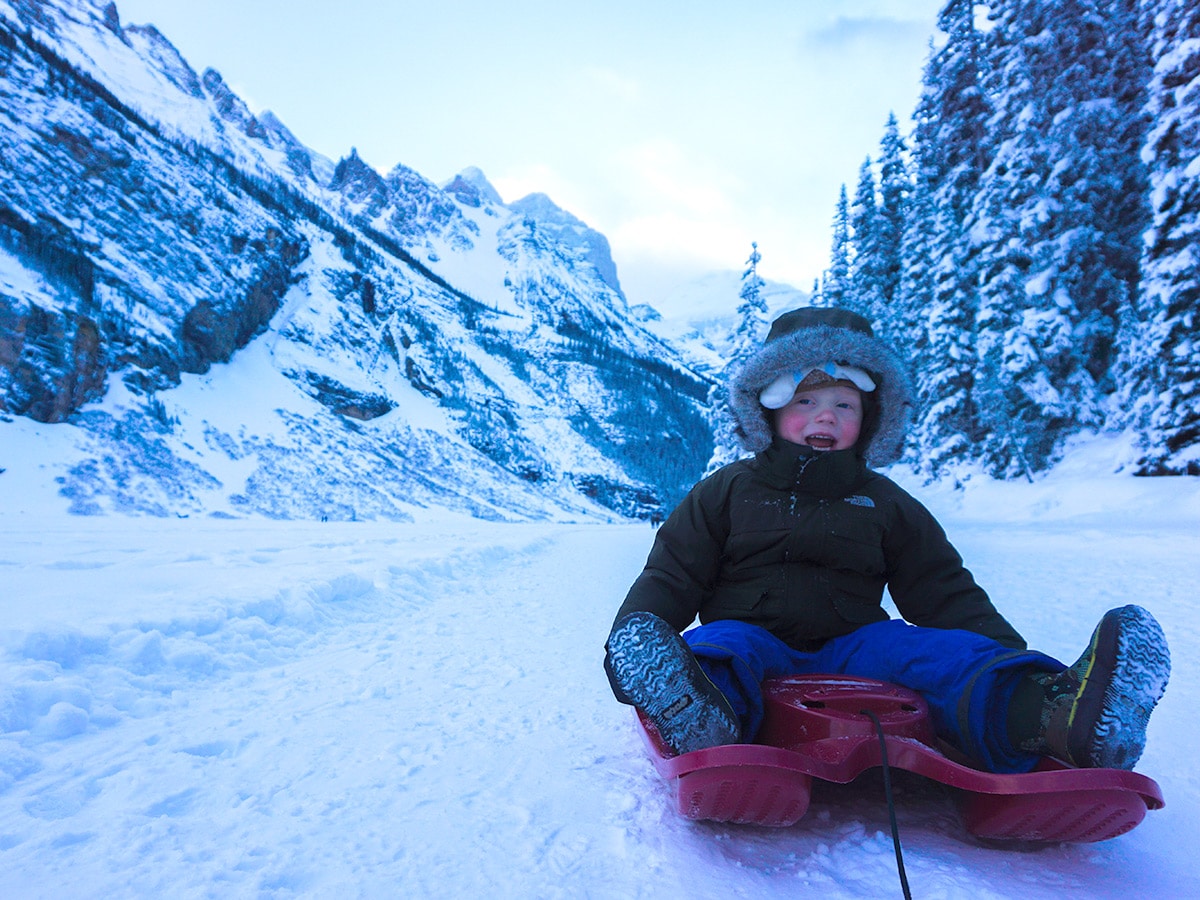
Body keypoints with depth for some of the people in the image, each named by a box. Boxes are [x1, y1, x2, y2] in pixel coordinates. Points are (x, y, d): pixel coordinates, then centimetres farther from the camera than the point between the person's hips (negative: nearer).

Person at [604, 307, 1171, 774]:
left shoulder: (886, 505, 18)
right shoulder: (726, 492, 11)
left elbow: (946, 595, 15)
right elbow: (671, 577, 6)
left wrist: (1010, 659, -2)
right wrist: (634, 634, -15)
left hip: (851, 649, 2)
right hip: (754, 640, -1)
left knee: (938, 650, -27)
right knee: (723, 644, -35)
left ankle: (1055, 716, -54)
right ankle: (702, 718, -67)